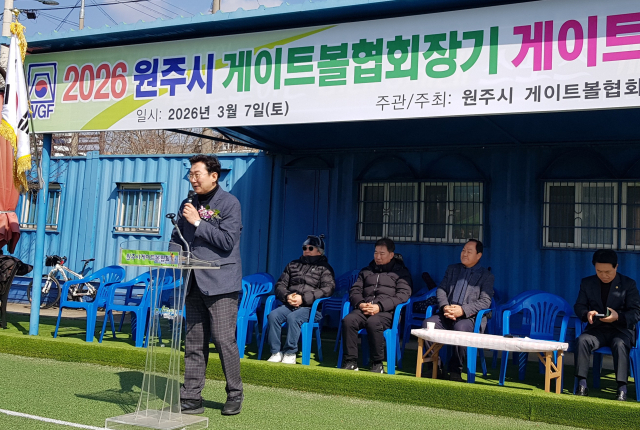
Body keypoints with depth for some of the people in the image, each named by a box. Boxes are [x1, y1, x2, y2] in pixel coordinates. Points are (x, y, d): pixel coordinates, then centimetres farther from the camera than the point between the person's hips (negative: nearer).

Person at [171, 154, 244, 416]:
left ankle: (235, 395, 11)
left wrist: (198, 222, -14)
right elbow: (177, 238, 23)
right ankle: (191, 397, 14)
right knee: (194, 342, 8)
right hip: (194, 283, 6)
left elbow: (228, 240, -14)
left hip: (220, 284, -6)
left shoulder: (229, 203, -4)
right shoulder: (188, 205, 15)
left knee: (224, 340, -5)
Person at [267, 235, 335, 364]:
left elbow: (327, 290, -7)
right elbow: (280, 284, 20)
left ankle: (290, 354, -23)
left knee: (293, 318, -34)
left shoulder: (325, 268, 9)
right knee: (273, 315, -25)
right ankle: (276, 353, -20)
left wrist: (303, 299, -16)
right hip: (290, 305, 4)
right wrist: (287, 296, -4)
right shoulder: (293, 265, 24)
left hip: (312, 308, -4)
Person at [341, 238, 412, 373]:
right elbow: (354, 290, 20)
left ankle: (377, 363, -22)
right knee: (348, 320, -29)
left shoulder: (401, 272, 14)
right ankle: (351, 361, -23)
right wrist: (360, 304, -5)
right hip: (364, 309, 4)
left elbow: (403, 295, -1)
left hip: (386, 311, -4)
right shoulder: (366, 271, 28)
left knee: (373, 322, -37)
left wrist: (380, 306, -14)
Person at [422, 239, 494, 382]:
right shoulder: (452, 269, 22)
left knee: (460, 328, -37)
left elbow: (485, 302, -4)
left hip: (469, 317, -4)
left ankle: (456, 369, -18)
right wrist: (445, 307, -9)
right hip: (447, 315, 4)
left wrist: (463, 310, -18)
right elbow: (441, 290, 13)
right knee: (428, 323, -26)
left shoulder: (486, 276, 9)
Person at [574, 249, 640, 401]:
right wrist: (586, 314, -17)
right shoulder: (587, 283, 10)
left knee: (619, 344, -36)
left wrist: (618, 317, -24)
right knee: (582, 340, -29)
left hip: (621, 329, -2)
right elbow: (578, 307, 9)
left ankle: (622, 388, -31)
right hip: (597, 329, 2)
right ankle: (582, 384, -26)